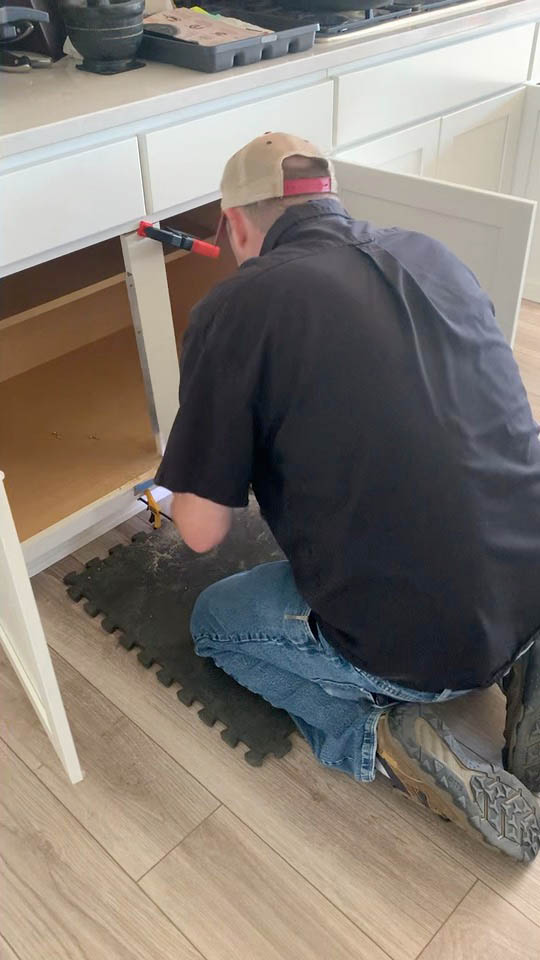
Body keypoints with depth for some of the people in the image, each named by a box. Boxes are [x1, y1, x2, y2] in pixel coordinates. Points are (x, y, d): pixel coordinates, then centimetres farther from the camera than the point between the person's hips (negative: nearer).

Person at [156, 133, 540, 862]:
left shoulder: (237, 308, -11)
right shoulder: (434, 255, 6)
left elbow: (202, 530, -6)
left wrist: (182, 484, 17)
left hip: (413, 644, -5)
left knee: (215, 622, 21)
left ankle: (381, 734, 1)